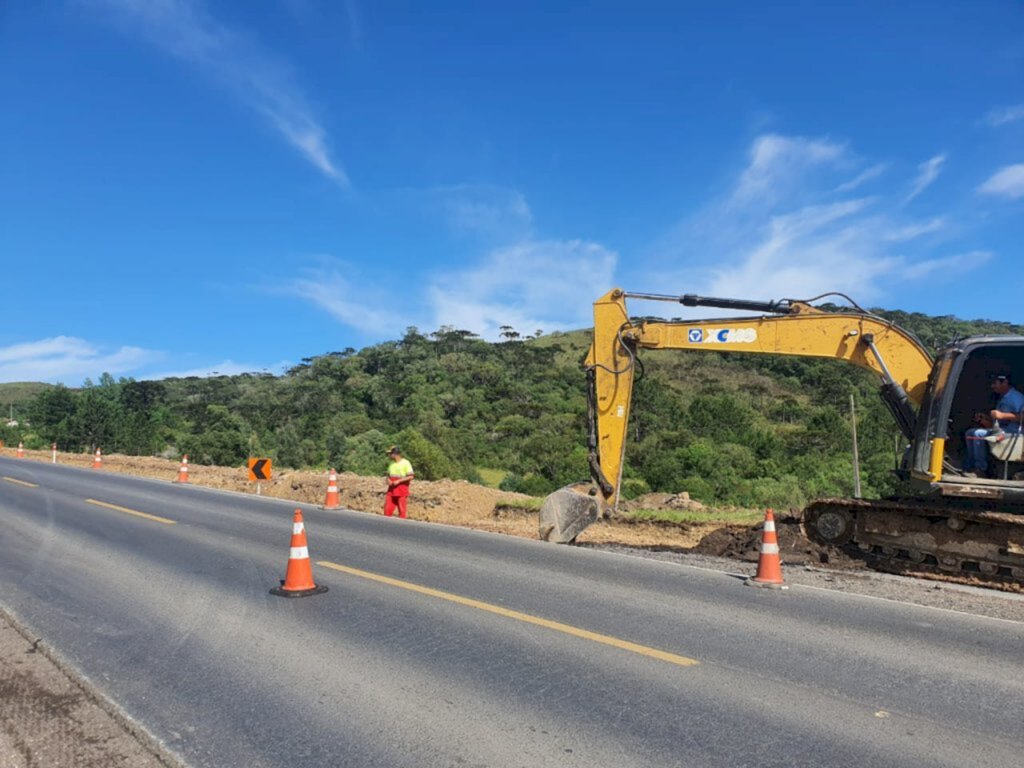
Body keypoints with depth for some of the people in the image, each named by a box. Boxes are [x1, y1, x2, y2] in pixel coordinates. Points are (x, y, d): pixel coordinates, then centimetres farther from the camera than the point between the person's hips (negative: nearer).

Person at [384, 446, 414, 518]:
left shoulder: (405, 463, -8)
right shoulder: (391, 463, 12)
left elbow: (410, 477, -11)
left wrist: (398, 481, -17)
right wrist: (388, 480, -3)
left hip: (402, 491, -6)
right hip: (391, 490, 6)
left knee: (402, 511, -2)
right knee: (387, 510, 2)